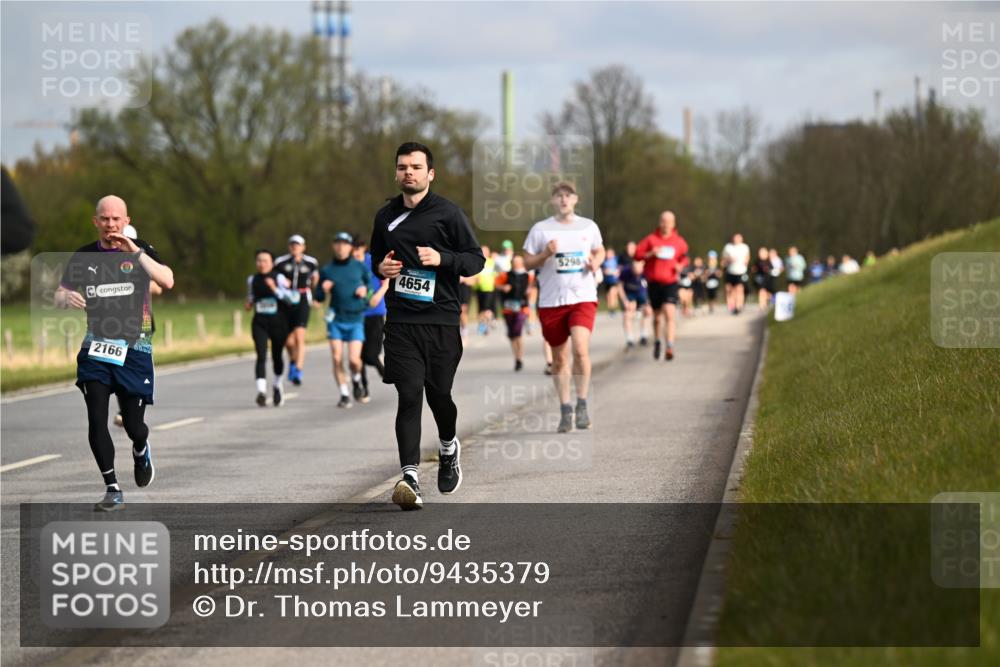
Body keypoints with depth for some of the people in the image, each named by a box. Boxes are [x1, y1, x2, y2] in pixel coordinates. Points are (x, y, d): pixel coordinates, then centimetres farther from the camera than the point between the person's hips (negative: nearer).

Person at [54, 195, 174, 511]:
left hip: (134, 348, -1)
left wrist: (136, 253, -25)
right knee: (96, 420, -11)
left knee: (133, 424, 2)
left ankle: (141, 451, 39)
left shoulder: (141, 250, 0)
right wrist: (67, 297, -17)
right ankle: (112, 489, -3)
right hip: (96, 348, 1)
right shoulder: (83, 256, 6)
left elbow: (167, 281, -16)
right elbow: (59, 297, 8)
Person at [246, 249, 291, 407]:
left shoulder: (279, 278, -4)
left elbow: (289, 297, -13)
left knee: (277, 356, 12)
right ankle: (261, 391, -26)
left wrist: (275, 289, -25)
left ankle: (277, 386, 38)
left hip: (278, 323, -1)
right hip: (259, 323, 1)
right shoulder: (252, 280, 6)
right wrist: (249, 304, 3)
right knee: (261, 356, -15)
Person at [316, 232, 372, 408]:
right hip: (336, 319, 1)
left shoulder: (359, 266, 1)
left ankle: (356, 380, 20)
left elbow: (370, 281, 18)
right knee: (337, 359, -6)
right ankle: (344, 394, 7)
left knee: (354, 359, -12)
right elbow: (319, 299, 5)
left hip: (356, 319, -1)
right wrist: (323, 290, -16)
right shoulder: (326, 270, 2)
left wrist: (365, 290, -3)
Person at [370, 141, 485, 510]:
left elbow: (476, 259, -1)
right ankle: (410, 476, -14)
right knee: (409, 395, -9)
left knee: (439, 394, 5)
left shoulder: (447, 213, -1)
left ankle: (449, 448, 38)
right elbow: (376, 258, 26)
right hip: (400, 321, 2)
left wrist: (441, 258, -17)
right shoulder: (385, 216, 11)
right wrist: (381, 268, 2)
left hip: (441, 319, -2)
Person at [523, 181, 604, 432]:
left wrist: (595, 263, 0)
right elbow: (527, 262, 5)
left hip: (583, 297, -1)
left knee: (580, 349, -19)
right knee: (559, 357, 7)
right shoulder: (540, 229, 2)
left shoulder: (589, 226, 7)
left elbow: (600, 251, 23)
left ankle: (582, 405, -5)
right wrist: (546, 254, -14)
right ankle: (565, 409, 20)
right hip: (551, 300, 1)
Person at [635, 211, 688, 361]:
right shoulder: (651, 239, 2)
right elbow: (637, 254, 2)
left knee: (670, 313, -19)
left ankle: (670, 347, -24)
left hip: (671, 283, -1)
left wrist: (681, 265, -2)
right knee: (657, 316, 13)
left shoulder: (679, 242, 5)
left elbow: (684, 257, 19)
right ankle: (657, 342, 38)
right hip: (654, 282, 1)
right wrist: (651, 254, -14)